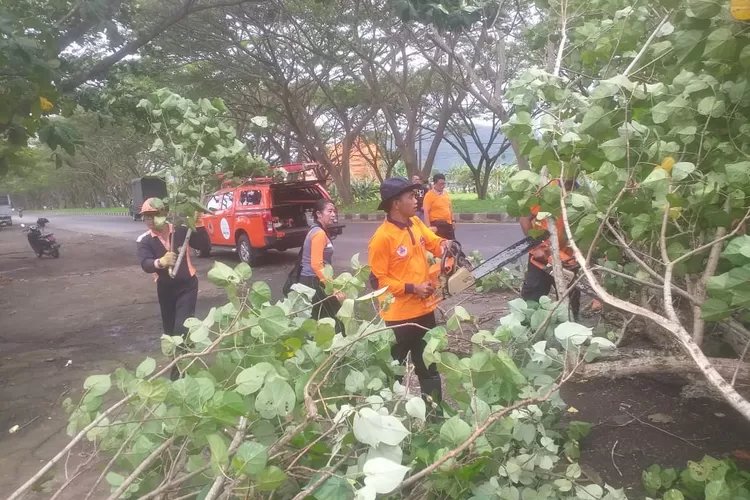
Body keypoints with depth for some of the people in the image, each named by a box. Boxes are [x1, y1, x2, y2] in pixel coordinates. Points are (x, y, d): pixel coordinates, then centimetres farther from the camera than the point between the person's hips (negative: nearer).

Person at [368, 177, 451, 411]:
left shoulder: (416, 223, 0)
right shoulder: (382, 238, -21)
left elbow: (433, 241, 15)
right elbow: (378, 281, -18)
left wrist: (444, 245, -9)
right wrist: (412, 288, -22)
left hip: (424, 309, 8)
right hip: (399, 315, -8)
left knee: (429, 365, 23)